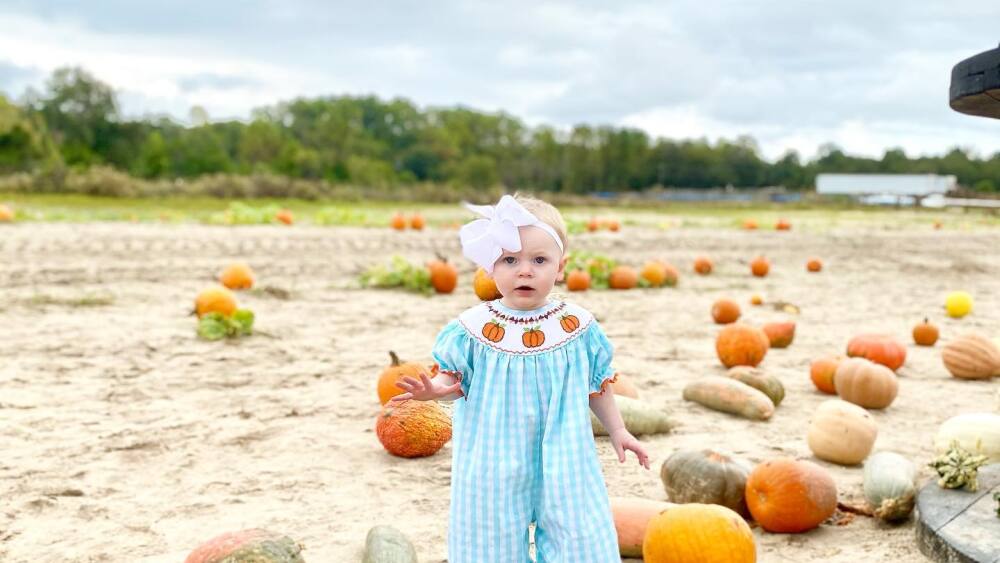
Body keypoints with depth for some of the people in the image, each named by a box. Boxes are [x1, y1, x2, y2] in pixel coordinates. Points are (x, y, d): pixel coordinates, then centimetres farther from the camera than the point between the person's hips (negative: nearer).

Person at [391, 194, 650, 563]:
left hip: (562, 461, 1)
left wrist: (617, 431, 10)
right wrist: (435, 390, -21)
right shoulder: (473, 329, -8)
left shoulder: (578, 326, -3)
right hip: (496, 464, -1)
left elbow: (597, 384, 8)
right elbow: (455, 380, -1)